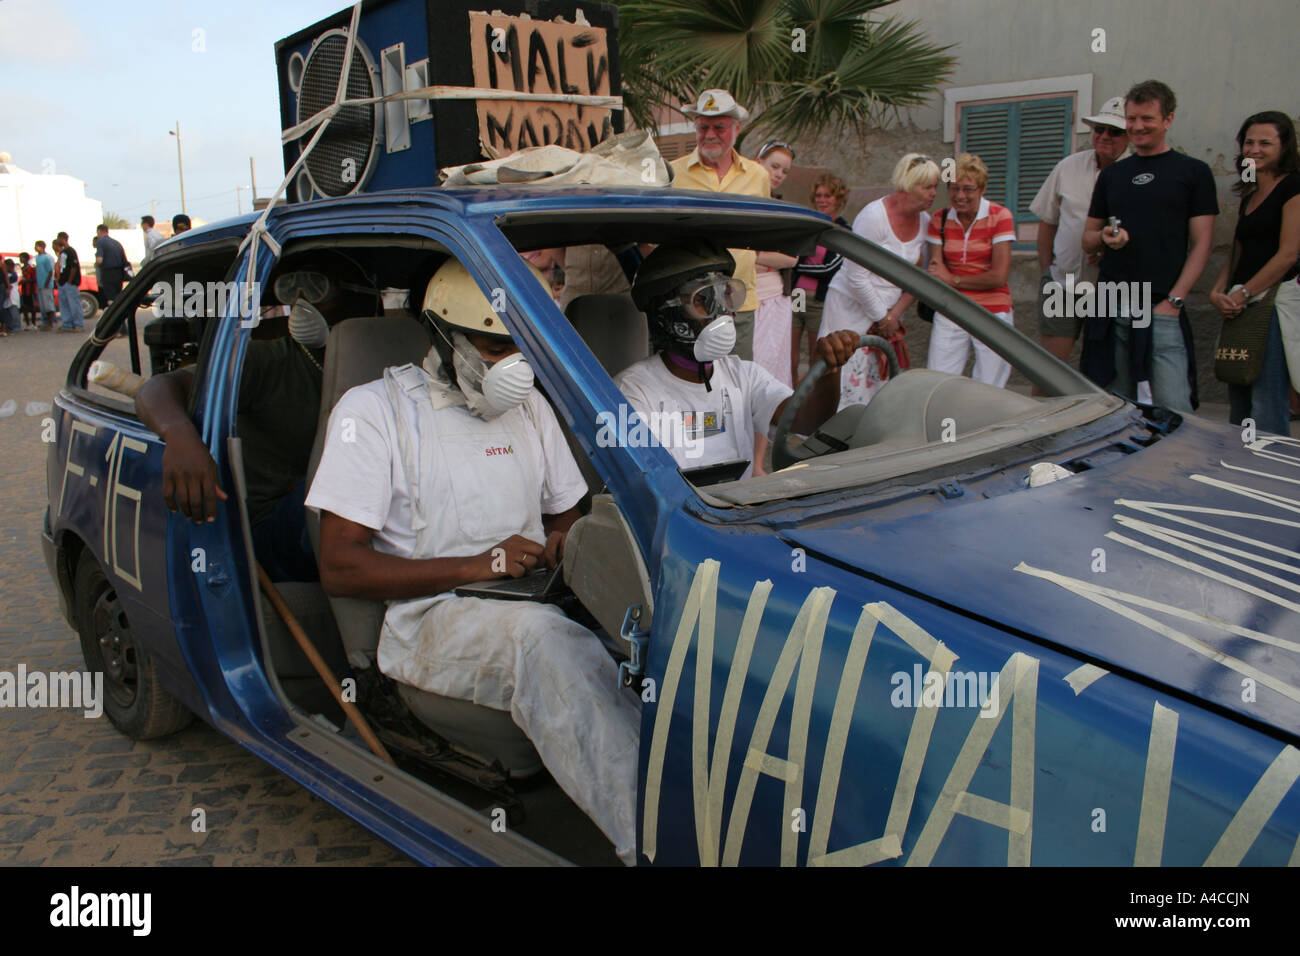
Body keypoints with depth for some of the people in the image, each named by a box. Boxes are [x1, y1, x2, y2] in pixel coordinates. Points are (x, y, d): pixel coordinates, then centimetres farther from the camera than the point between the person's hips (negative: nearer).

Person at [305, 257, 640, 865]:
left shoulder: (529, 407, 18)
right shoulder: (374, 410, 1)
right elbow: (339, 569, -7)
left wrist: (561, 540, 3)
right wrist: (479, 565, -15)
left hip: (537, 602, 5)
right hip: (430, 618, -5)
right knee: (540, 637, -39)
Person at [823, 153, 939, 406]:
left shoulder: (925, 221, 3)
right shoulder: (874, 216, -17)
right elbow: (856, 277, -17)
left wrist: (894, 315, -4)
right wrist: (881, 317, -10)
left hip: (888, 312, 6)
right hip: (851, 307, -6)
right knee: (849, 386, -10)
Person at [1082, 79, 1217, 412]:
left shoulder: (1193, 172, 6)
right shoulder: (1112, 174, 18)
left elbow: (1202, 244, 1)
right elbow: (1087, 241, 20)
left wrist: (1174, 300, -10)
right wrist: (1105, 237, -4)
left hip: (1162, 311, -4)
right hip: (1111, 310, 4)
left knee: (1172, 410, -10)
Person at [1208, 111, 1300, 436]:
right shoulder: (1249, 196, 21)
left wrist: (1242, 294, -14)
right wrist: (1218, 292, 1)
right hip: (1240, 307, 8)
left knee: (1267, 409, -11)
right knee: (1239, 405, 10)